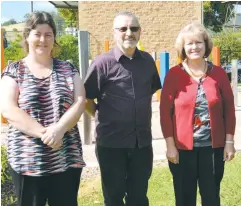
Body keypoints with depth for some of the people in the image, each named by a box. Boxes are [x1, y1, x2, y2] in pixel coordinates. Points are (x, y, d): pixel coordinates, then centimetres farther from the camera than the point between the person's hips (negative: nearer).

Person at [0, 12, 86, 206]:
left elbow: (80, 102, -1)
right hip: (27, 161, -1)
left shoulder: (68, 69, 9)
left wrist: (59, 128, -19)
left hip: (67, 159, 2)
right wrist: (44, 133, -18)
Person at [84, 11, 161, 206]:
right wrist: (102, 117, 3)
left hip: (142, 142, 4)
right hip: (111, 143, -3)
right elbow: (86, 98, -6)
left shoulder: (147, 61, 4)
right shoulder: (103, 62, -10)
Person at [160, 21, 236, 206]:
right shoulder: (174, 74, -5)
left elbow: (229, 109, 4)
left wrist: (229, 141, 0)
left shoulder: (218, 73, 2)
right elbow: (165, 111, -5)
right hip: (183, 148, -1)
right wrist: (170, 145, -8)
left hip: (213, 147, 2)